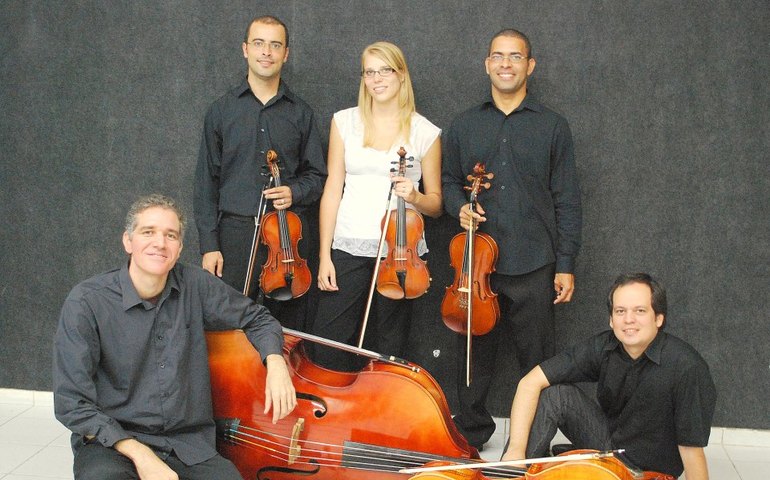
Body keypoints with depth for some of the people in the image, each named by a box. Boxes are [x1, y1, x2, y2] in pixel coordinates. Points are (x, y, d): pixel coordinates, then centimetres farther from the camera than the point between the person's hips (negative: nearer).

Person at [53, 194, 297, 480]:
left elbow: (256, 318, 15)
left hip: (188, 443, 4)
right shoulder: (85, 302, -10)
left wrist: (275, 361, -7)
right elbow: (71, 403, -11)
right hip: (111, 442, -4)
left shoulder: (193, 285, -1)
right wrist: (139, 454, -20)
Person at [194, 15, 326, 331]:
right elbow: (207, 182, 4)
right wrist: (209, 245, -3)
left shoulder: (300, 113, 9)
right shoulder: (222, 110, 6)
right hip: (236, 234, -1)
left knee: (288, 329, 6)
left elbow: (316, 175, 12)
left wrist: (294, 192, -11)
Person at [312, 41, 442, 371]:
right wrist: (324, 255, -1)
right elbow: (332, 189, 5)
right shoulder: (345, 122, 6)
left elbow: (435, 204, 9)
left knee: (387, 350, 8)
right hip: (348, 248, 1)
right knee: (326, 347, -3)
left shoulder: (425, 133, 3)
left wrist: (414, 197, -15)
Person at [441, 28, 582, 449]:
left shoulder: (552, 126, 3)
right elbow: (449, 182, 17)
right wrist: (460, 206, -7)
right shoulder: (464, 125, 10)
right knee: (475, 355, 11)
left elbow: (566, 201, 1)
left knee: (536, 360, 7)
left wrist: (566, 265, -3)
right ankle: (469, 437, 27)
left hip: (533, 268, -1)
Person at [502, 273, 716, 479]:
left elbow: (691, 450, -23)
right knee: (554, 394, -17)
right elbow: (530, 382, -17)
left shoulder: (688, 367, -27)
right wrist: (515, 449, -28)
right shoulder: (602, 347, -14)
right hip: (607, 444, 4)